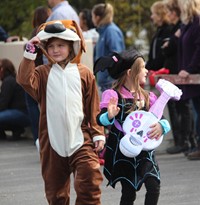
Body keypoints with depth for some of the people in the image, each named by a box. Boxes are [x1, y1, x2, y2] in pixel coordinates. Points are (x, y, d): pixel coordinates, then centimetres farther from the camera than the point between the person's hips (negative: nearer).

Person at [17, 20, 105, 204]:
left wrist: (98, 133, 2)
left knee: (90, 181, -15)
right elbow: (25, 80, -16)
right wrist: (30, 53, -15)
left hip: (80, 139, -1)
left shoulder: (84, 74, 4)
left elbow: (94, 107, 5)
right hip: (52, 141, 1)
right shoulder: (43, 73, 5)